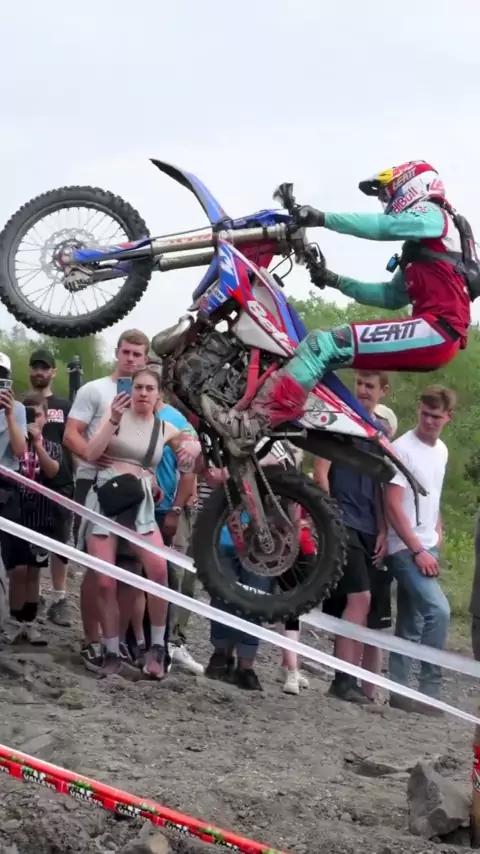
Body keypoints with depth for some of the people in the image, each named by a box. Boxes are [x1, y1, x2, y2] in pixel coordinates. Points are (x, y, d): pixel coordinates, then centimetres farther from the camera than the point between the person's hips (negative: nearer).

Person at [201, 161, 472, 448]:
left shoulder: (432, 215, 5)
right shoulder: (419, 250, 32)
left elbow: (382, 226, -12)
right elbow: (391, 297, 29)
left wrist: (322, 218, -13)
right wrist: (335, 280, 21)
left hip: (438, 330, -10)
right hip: (437, 331, 10)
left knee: (323, 343, -18)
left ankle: (252, 424, -27)